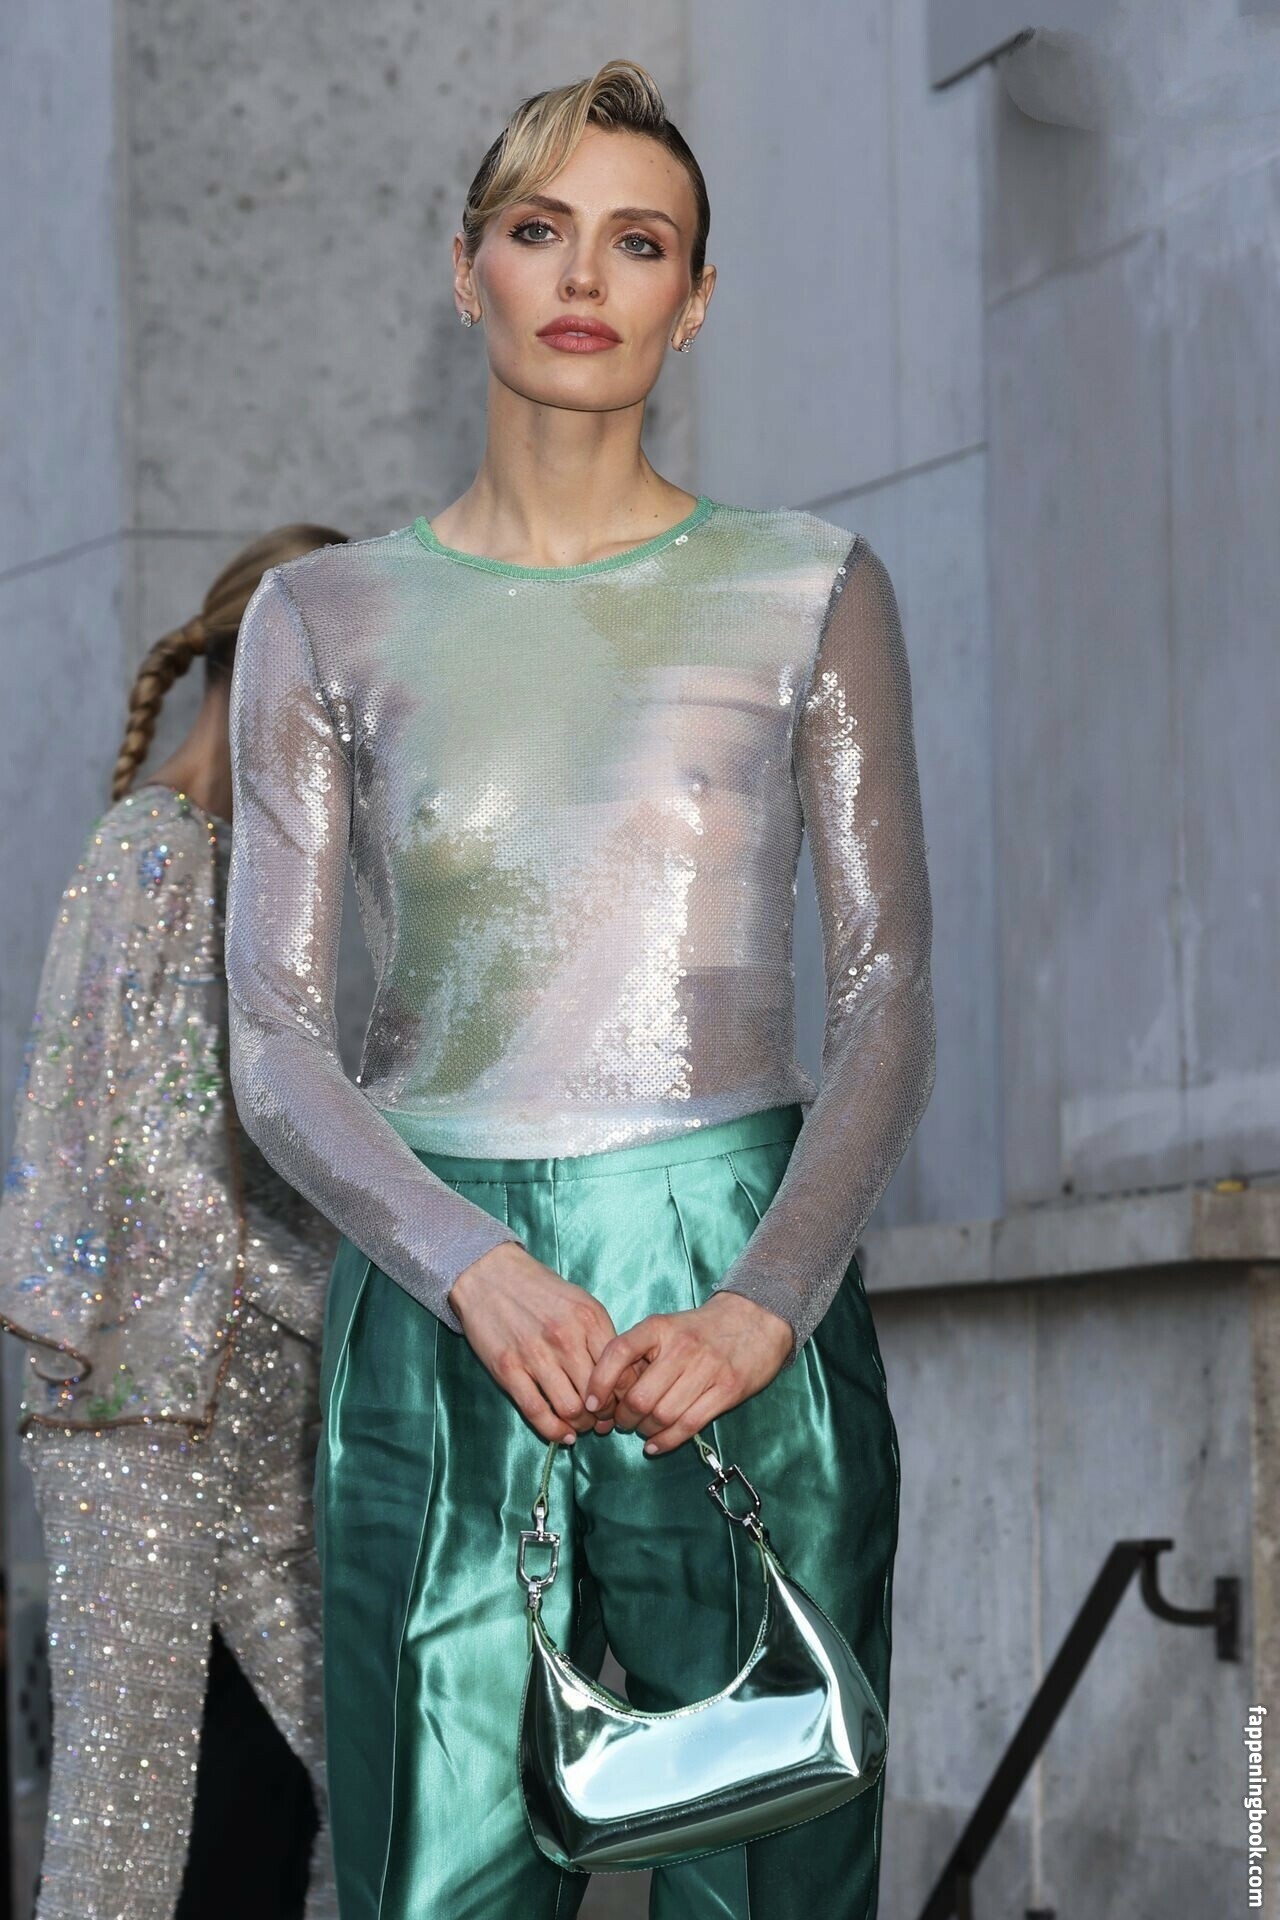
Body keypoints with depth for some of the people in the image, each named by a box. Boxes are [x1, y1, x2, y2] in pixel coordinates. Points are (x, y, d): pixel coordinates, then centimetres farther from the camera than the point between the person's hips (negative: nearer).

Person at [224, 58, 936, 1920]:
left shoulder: (806, 590, 8)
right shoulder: (330, 619, 10)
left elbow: (890, 1000, 3)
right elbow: (274, 1036, 4)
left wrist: (762, 1308, -14)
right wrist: (474, 1271, -15)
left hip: (744, 1296, -1)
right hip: (433, 1304, 1)